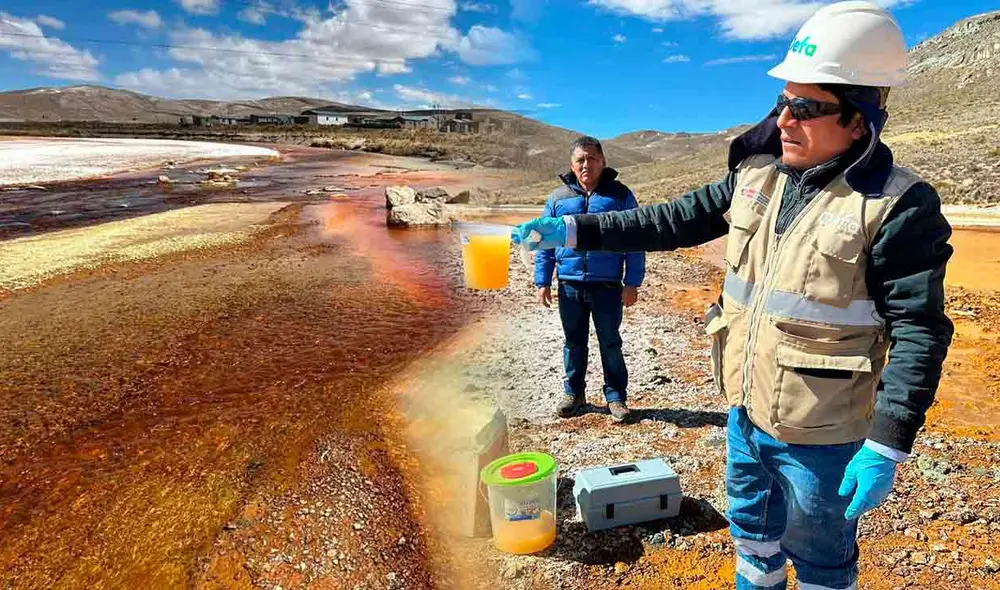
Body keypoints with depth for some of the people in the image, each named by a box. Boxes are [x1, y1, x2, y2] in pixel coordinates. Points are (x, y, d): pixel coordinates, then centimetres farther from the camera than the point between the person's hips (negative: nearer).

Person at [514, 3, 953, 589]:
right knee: (751, 526, 28)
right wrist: (573, 229, -2)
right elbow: (676, 221, 3)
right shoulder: (757, 174, -1)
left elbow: (920, 331, -17)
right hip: (746, 409, 6)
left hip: (819, 433, -6)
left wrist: (886, 446, -20)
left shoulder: (896, 206, -18)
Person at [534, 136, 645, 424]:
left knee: (610, 343, 8)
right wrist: (542, 281, 3)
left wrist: (632, 283, -6)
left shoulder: (620, 195, 1)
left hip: (607, 286, -2)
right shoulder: (558, 197, 6)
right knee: (574, 342, 14)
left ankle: (615, 396, 22)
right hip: (569, 286, 2)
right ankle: (573, 392, 29)